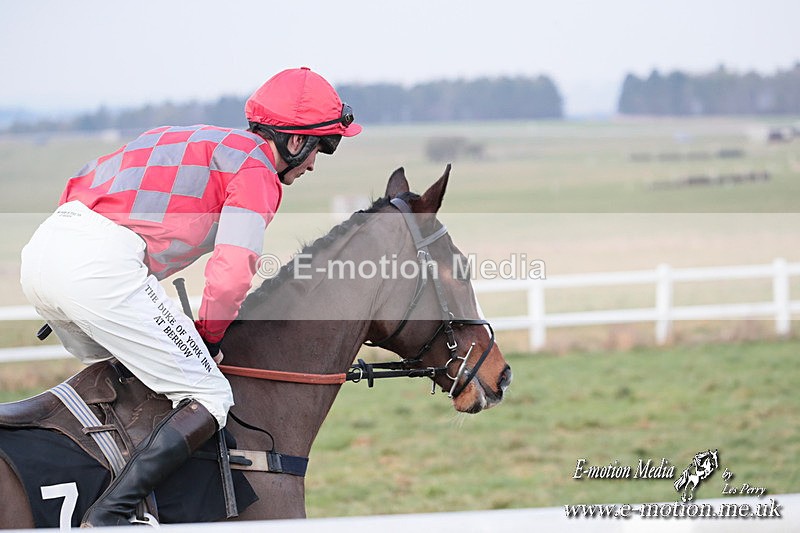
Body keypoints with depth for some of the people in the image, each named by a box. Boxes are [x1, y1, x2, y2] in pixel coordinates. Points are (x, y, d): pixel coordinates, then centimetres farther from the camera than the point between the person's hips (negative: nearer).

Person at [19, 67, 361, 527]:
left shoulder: (182, 140, 30)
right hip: (102, 268, -9)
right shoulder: (256, 168, 4)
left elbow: (84, 182, 31)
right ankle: (106, 517, -16)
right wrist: (209, 339, 11)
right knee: (210, 400, -2)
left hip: (42, 249, 9)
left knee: (118, 370, 33)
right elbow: (230, 276, -8)